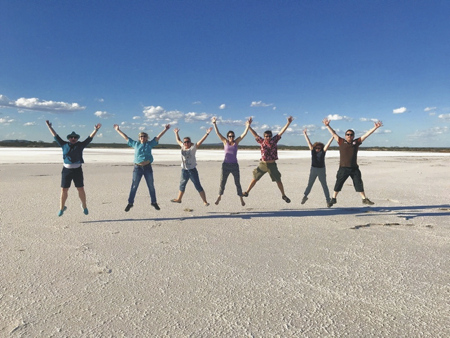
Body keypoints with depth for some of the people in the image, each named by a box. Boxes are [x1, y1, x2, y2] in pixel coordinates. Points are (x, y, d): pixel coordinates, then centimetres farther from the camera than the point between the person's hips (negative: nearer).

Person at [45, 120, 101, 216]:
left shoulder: (80, 145, 5)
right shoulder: (64, 145, 8)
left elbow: (90, 138, -1)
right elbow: (55, 136, 13)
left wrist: (96, 130, -9)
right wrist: (49, 126, 13)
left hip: (77, 170, -1)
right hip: (66, 170, 1)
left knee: (81, 189, 1)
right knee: (64, 190, 1)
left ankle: (84, 206, 19)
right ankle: (62, 208, 17)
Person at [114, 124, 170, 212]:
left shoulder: (150, 144, 7)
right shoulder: (135, 144, 9)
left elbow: (158, 137, 7)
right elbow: (126, 137, 15)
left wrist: (165, 130, 3)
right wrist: (118, 130, 18)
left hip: (148, 167, 0)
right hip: (137, 167, 0)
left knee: (151, 186, 8)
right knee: (134, 186, 2)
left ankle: (154, 202, 20)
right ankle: (130, 203, 11)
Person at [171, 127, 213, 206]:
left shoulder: (193, 147, -5)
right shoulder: (183, 146, 8)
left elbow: (201, 140, -12)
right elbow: (178, 140, 26)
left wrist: (207, 133, -19)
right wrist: (176, 133, 33)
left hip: (192, 170, -5)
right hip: (184, 170, 5)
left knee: (198, 186, -5)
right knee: (182, 184, 19)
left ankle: (205, 201, -2)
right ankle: (179, 199, 36)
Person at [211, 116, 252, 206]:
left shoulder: (236, 142, 2)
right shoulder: (225, 142, 2)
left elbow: (244, 134, -6)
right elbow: (218, 133, -4)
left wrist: (248, 125, -17)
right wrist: (214, 124, -13)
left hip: (235, 165, 0)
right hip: (226, 165, 0)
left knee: (237, 183, 4)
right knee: (222, 182, 7)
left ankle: (241, 199, 15)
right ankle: (219, 197, 27)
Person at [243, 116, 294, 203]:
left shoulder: (274, 140, -2)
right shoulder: (262, 141, -1)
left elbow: (281, 132, -4)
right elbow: (255, 134, 2)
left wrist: (288, 123, -8)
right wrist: (248, 127, -2)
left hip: (272, 165, 0)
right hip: (262, 164, 0)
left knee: (278, 180, 5)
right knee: (255, 179, 5)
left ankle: (283, 195, 20)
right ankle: (246, 192, 17)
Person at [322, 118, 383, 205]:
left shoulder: (356, 142, 10)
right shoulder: (341, 142, 5)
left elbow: (366, 134, 9)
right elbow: (333, 133, 6)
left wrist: (375, 127, 5)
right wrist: (327, 126, 2)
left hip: (354, 168, 2)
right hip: (343, 168, -2)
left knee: (359, 184, 7)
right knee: (338, 184, 2)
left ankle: (364, 199, 17)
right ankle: (333, 199, 14)